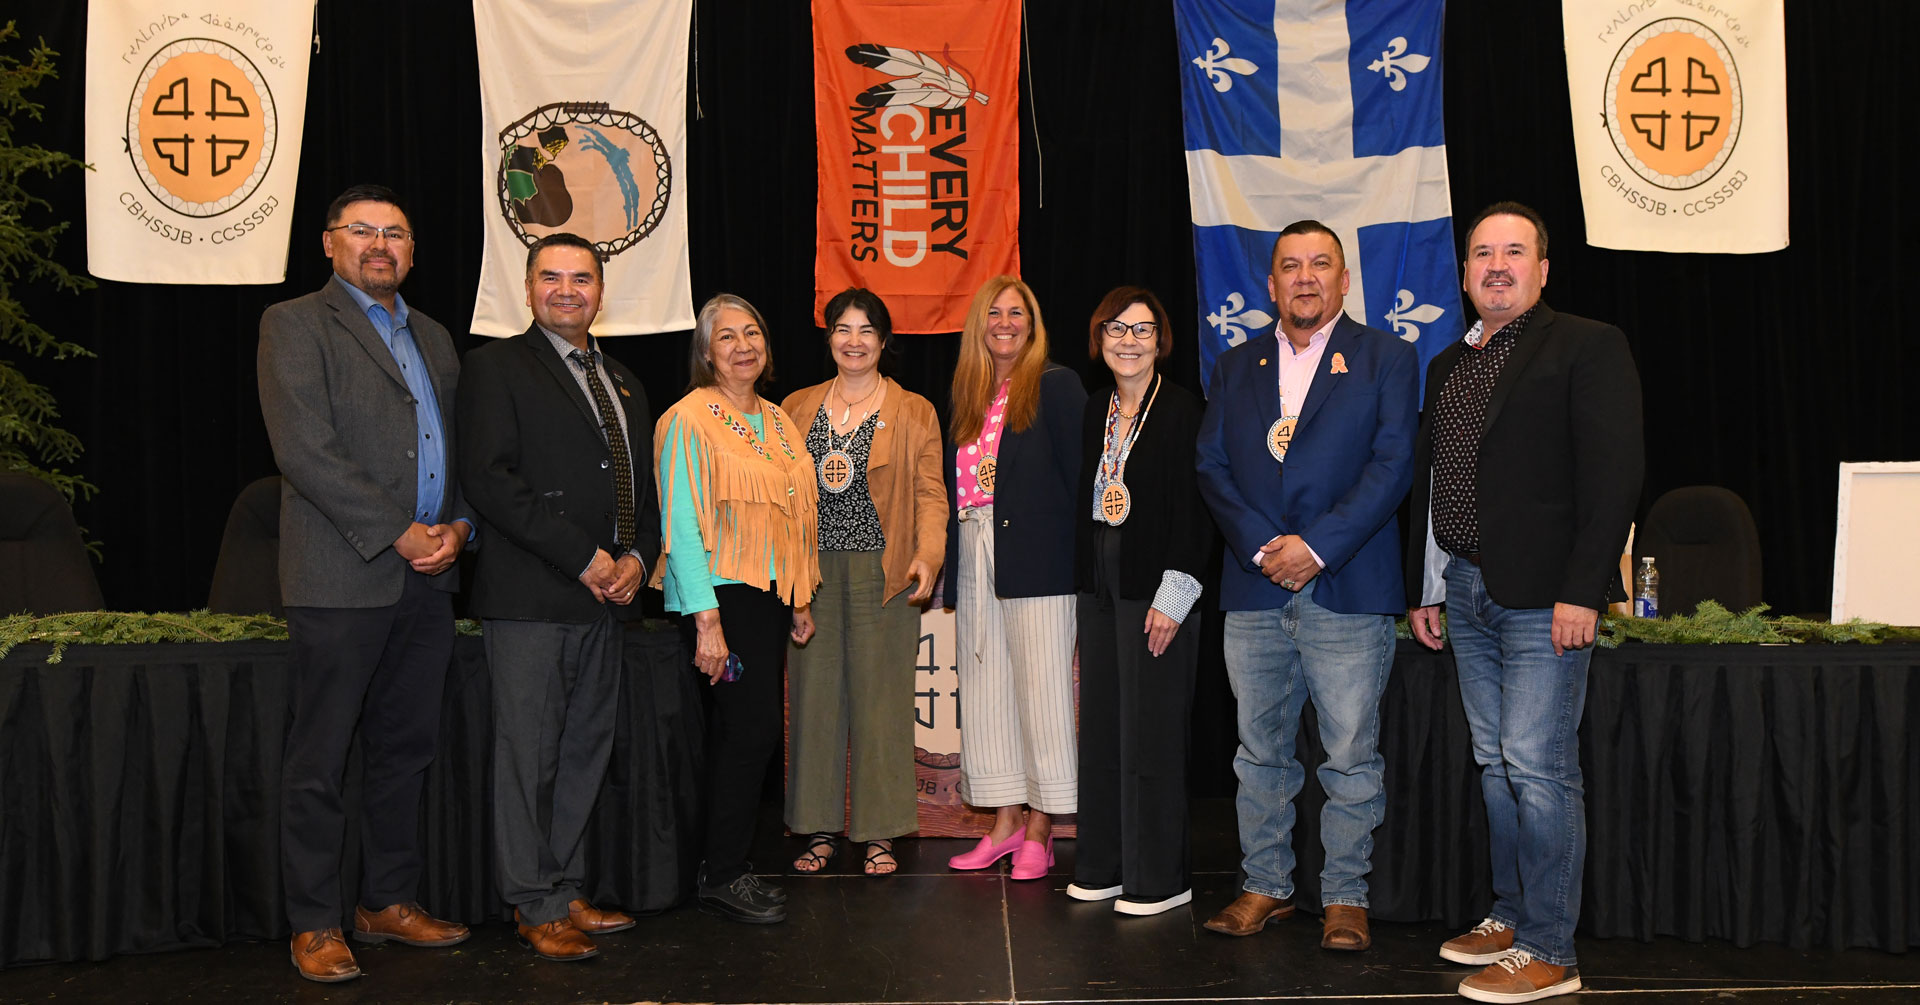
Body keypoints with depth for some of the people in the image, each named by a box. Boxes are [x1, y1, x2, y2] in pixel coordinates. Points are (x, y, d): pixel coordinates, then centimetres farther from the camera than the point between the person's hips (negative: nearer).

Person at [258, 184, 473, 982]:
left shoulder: (433, 338, 19)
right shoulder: (295, 324, -1)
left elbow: (459, 446, 19)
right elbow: (303, 448, -12)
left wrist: (458, 525, 0)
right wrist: (398, 534, -14)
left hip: (427, 578, 6)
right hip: (344, 576, -6)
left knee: (405, 749, 12)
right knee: (319, 760, 1)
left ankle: (388, 902, 24)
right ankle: (314, 924, 11)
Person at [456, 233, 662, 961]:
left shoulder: (624, 383, 20)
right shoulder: (498, 366, -1)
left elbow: (644, 486, 22)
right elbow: (488, 478, -13)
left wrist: (637, 557, 2)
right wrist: (582, 558, -15)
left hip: (606, 597, 7)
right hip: (530, 598, -6)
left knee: (586, 751, 11)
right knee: (528, 755, -1)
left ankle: (567, 891, 21)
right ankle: (535, 907, 9)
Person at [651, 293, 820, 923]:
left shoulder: (777, 421, 15)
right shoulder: (690, 419, -7)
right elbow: (681, 523, -12)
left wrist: (799, 603, 17)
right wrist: (707, 621, -17)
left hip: (769, 594, 7)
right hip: (720, 594, -7)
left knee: (737, 731, 8)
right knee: (755, 728, -10)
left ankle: (726, 864, 18)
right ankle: (722, 875, 2)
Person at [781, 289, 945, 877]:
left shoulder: (914, 412, 6)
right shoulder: (797, 408, 13)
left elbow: (930, 493, 1)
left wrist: (928, 554, -15)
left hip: (884, 573, -2)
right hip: (811, 572, 3)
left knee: (881, 698, 0)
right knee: (813, 696, 5)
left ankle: (880, 833, 10)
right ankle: (818, 827, 16)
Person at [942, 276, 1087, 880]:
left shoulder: (1056, 385, -1)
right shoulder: (966, 396, 16)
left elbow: (1079, 474, -7)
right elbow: (954, 483, 14)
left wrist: (1080, 555, -15)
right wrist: (951, 568, 7)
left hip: (1035, 558, -6)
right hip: (975, 559, 6)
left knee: (1040, 688, -1)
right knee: (984, 688, 8)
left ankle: (1039, 830, 9)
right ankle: (1005, 822, 19)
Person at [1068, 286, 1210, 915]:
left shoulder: (1183, 411, -8)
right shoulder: (1093, 412, 12)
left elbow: (1196, 510, -11)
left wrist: (1174, 593, -16)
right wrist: (1082, 583, 10)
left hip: (1154, 591, -6)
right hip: (1098, 586, 7)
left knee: (1151, 733, -2)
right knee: (1101, 727, 11)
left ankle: (1159, 879, 9)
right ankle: (1103, 866, 23)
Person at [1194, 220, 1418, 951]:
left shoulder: (1386, 358, 5)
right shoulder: (1235, 366, 15)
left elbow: (1392, 465, -5)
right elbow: (1212, 466, 7)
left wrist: (1317, 546, -14)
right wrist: (1260, 546, -8)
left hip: (1349, 590, -3)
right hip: (1253, 590, 3)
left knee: (1351, 756, 2)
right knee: (1260, 751, 11)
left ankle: (1345, 896, 16)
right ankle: (1265, 885, 24)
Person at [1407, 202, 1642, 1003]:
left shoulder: (1587, 347, -3)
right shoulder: (1448, 366, 18)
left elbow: (1613, 473, -11)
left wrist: (1581, 592, -17)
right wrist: (1422, 589, 15)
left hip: (1542, 598, -7)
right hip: (1465, 593, 7)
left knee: (1537, 767, -6)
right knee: (1495, 764, 13)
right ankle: (1512, 915, 25)